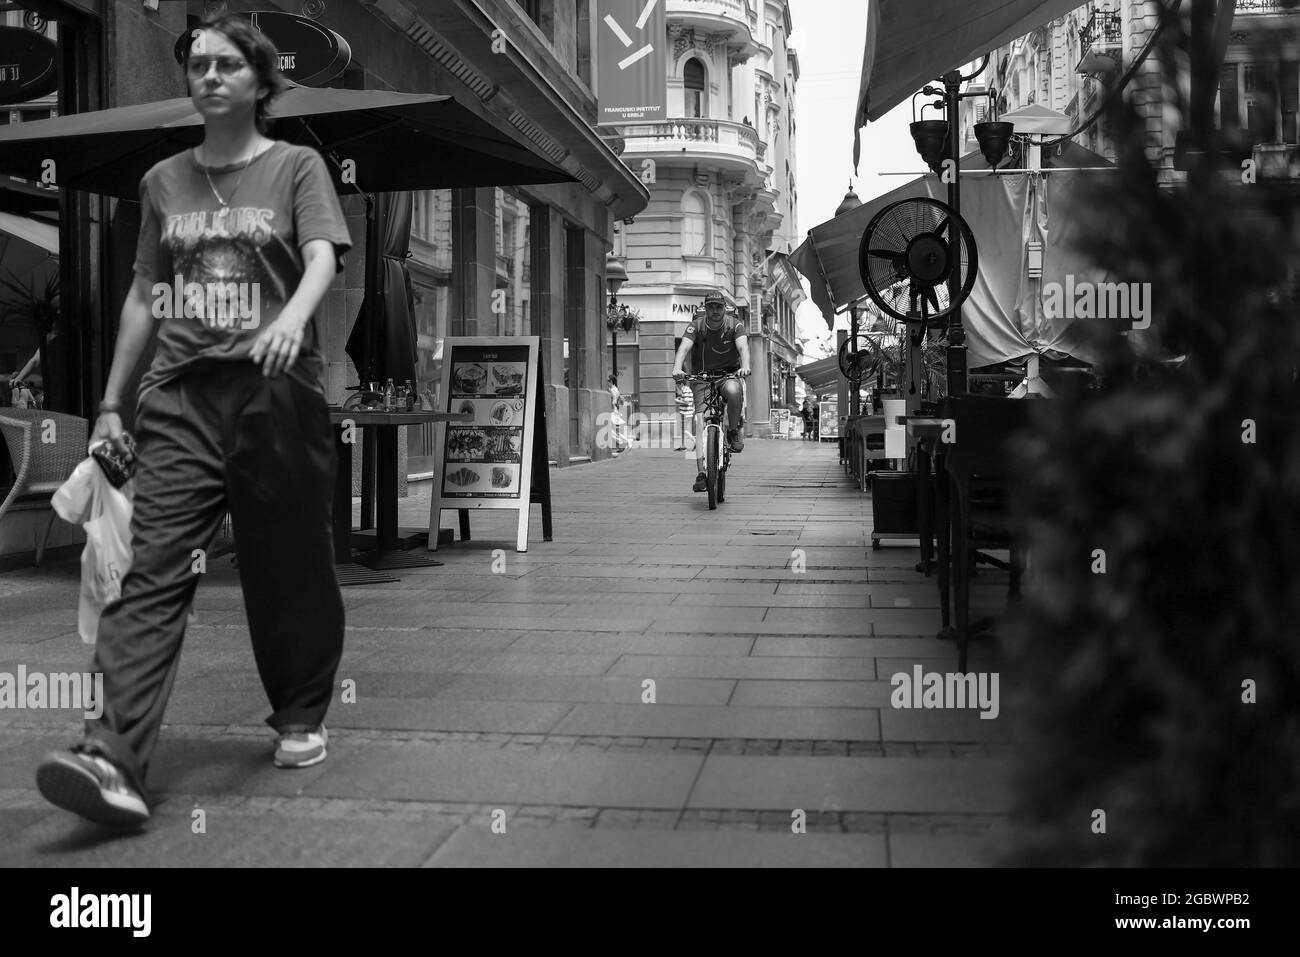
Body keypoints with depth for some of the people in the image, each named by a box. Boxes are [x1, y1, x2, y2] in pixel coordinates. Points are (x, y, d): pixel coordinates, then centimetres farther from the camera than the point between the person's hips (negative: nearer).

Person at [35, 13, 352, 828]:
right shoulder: (163, 182, 17)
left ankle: (301, 718, 25)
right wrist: (110, 403, 15)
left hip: (277, 390, -2)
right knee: (153, 573, -10)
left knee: (289, 568, 5)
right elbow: (144, 298, 19)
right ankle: (115, 760, -18)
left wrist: (293, 317, -33)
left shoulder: (297, 167, 6)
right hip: (181, 395, 3)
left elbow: (323, 257, -10)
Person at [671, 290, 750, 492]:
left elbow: (743, 346, -23)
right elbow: (684, 347, -21)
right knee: (701, 421, -17)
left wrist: (745, 366, -45)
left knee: (734, 391, -37)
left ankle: (734, 431, -10)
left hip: (729, 375, -1)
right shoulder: (696, 326, -5)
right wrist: (677, 368, -41)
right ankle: (702, 472, -20)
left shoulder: (735, 325, -6)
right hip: (702, 377, 1)